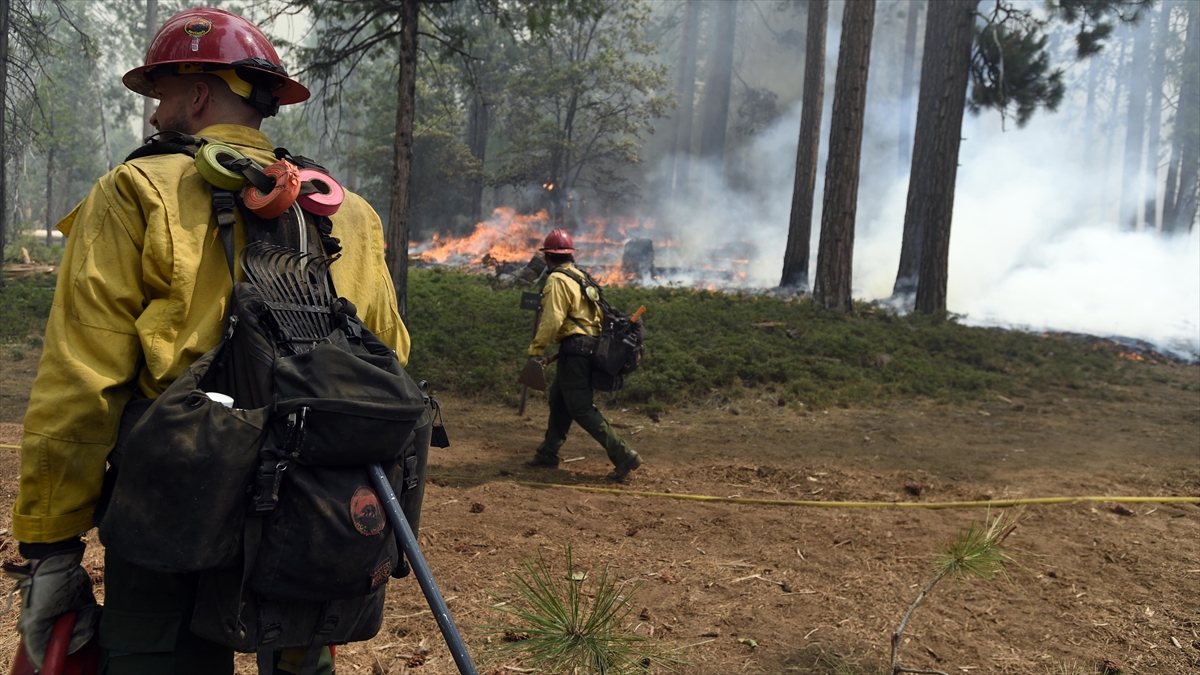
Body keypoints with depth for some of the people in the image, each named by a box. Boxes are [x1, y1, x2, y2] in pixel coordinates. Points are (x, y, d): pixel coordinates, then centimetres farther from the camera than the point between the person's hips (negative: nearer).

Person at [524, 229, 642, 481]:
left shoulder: (557, 280, -10)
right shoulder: (581, 276, 18)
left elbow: (552, 320, -19)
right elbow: (598, 313, 19)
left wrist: (535, 350, -16)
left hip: (574, 347, -10)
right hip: (590, 344, 10)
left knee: (581, 408, -7)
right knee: (559, 401, 18)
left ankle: (623, 455, -13)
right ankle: (547, 455, 25)